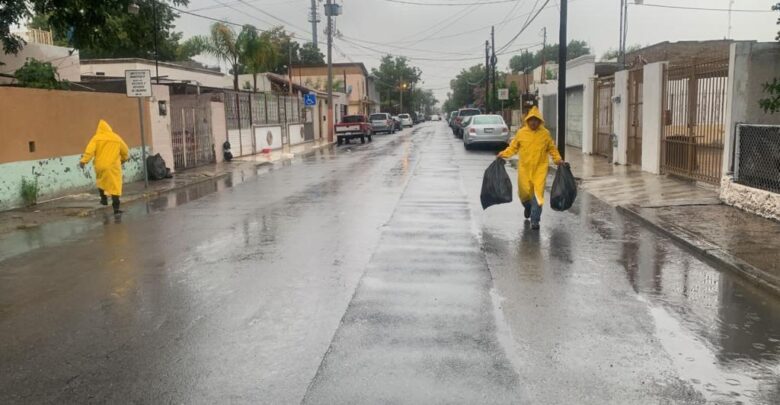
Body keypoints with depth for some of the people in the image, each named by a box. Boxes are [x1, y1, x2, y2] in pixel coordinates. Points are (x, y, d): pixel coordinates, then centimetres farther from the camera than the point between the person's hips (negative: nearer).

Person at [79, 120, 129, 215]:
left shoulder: (96, 137, 0)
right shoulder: (116, 138, 7)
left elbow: (90, 150, -13)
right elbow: (125, 151, 16)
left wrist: (83, 161, -12)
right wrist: (123, 159, 34)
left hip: (100, 165, 0)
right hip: (113, 166, 0)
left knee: (101, 181, 28)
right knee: (115, 186, -1)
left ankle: (104, 198, 34)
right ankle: (116, 208, -8)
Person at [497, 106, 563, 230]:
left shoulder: (545, 133, 2)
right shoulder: (521, 133, 1)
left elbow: (552, 148, 12)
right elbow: (513, 147, 7)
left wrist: (558, 159, 0)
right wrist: (504, 154, -7)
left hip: (540, 168, -1)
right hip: (524, 168, 1)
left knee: (538, 193, -9)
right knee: (524, 192, 6)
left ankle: (535, 220, -3)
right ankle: (528, 207, 42)